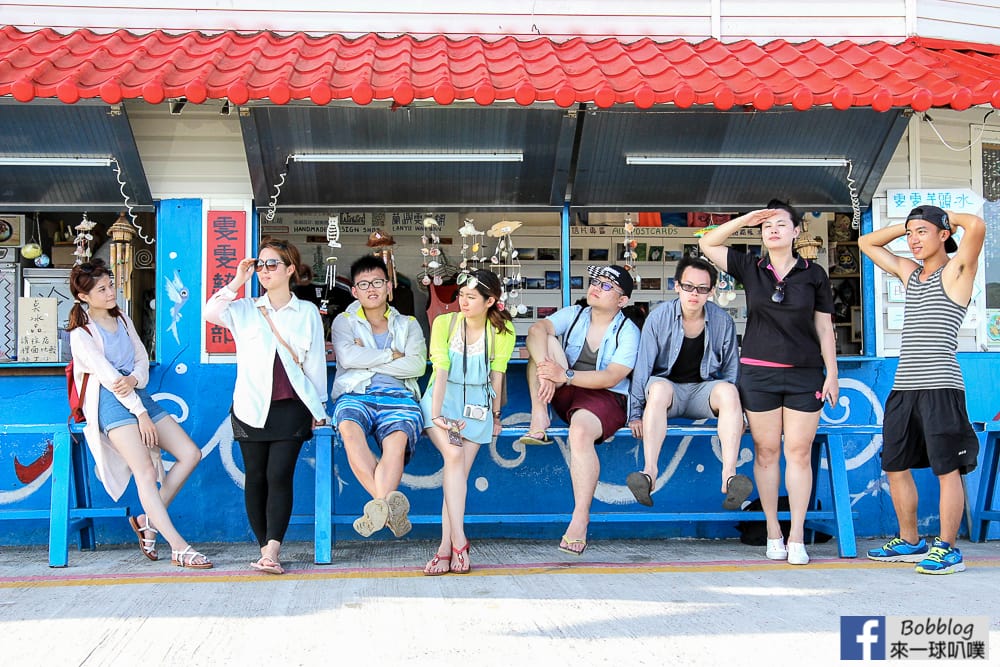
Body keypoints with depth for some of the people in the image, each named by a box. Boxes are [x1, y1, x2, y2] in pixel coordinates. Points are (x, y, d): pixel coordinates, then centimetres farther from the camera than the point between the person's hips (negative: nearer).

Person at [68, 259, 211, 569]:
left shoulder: (123, 320, 17)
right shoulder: (81, 334, -4)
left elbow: (142, 358, 14)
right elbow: (108, 376, -11)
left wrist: (134, 379, -11)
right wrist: (141, 414, -14)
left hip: (139, 396, 8)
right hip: (111, 403, -8)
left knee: (191, 454, -2)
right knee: (145, 471, -20)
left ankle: (148, 520, 7)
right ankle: (179, 548, -25)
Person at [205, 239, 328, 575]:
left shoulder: (307, 312, 10)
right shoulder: (245, 310, 11)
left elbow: (316, 361, 10)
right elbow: (210, 313, -9)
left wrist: (318, 409, 9)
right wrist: (237, 282, -4)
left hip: (292, 406, -2)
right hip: (252, 406, 2)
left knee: (279, 475, -11)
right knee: (256, 477, 1)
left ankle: (272, 550, -16)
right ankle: (265, 547, 7)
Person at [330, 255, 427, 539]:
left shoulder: (408, 324, 24)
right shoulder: (344, 322, 21)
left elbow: (417, 365, 4)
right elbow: (348, 357, -1)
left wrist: (368, 359, 1)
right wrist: (392, 355, 3)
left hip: (398, 396, 1)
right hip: (355, 395, 0)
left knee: (398, 438, -37)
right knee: (349, 428, -39)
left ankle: (378, 508, -52)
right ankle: (389, 506, -47)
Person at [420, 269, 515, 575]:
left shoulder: (502, 331, -3)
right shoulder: (444, 323, -6)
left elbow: (496, 375, 2)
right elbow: (441, 372, -12)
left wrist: (495, 416, 8)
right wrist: (436, 415, -19)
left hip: (476, 406, 1)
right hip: (443, 400, -1)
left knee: (461, 472, -15)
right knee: (454, 454, -27)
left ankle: (445, 549, -15)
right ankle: (459, 541, -29)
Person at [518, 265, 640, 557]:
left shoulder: (628, 332, -3)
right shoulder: (573, 315, 7)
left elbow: (610, 378, -16)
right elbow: (537, 328, -13)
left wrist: (566, 375, -27)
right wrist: (545, 372, -32)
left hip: (605, 399, -4)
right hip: (564, 393, 4)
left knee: (580, 432, -38)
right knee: (545, 341, -17)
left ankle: (581, 517, -31)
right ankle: (539, 417, -24)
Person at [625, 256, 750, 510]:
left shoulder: (722, 321, -2)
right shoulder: (659, 317, -7)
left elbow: (731, 371, 7)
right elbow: (642, 367, -5)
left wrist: (733, 410, -3)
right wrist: (636, 414, -8)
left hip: (704, 390, 2)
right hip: (668, 388, -2)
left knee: (729, 390, -31)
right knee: (658, 387, -36)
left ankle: (729, 475, -42)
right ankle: (650, 472, -48)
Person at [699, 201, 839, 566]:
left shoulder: (814, 274, 4)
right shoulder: (750, 268, 5)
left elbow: (824, 328, 6)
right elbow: (707, 244, 3)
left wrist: (832, 374, 2)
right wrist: (744, 220, -4)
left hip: (804, 374, 0)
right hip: (758, 372, 1)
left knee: (799, 452, -1)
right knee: (767, 451, 4)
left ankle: (796, 536, 4)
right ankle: (773, 532, 13)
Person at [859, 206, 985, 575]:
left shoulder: (956, 270, -1)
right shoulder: (909, 271, 18)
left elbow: (977, 226, -19)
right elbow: (867, 242, 28)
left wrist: (949, 217, 1)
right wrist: (908, 225, 17)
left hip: (940, 386, -7)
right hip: (904, 387, 8)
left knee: (947, 469, -3)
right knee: (895, 466, 12)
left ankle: (947, 549, 4)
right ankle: (910, 542, 24)